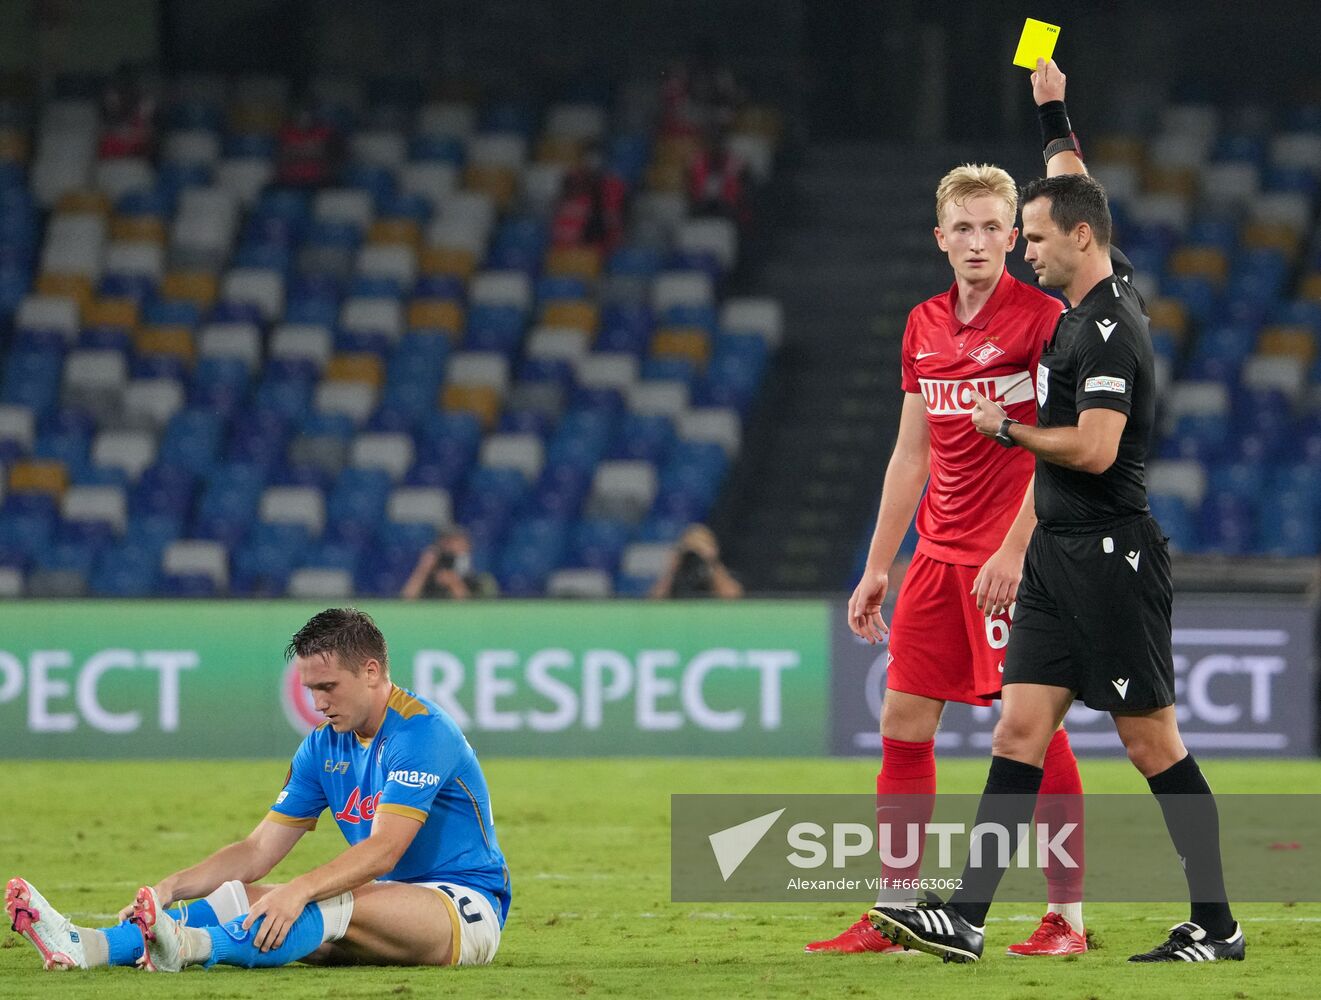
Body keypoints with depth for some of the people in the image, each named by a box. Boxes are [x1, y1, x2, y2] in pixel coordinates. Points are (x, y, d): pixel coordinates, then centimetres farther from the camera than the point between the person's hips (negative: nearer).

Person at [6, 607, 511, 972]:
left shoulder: (421, 732, -16)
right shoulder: (324, 746, 10)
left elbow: (384, 849, -27)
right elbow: (260, 849, 8)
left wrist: (298, 890, -41)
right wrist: (173, 886, -7)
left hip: (468, 908, -7)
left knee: (338, 904, -37)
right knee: (236, 896, -13)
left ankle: (191, 946, -60)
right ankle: (87, 946, -34)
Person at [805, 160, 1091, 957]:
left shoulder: (1041, 317, -7)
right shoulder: (924, 327, 13)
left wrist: (1013, 549, -20)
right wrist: (877, 566, 16)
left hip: (1014, 558, -7)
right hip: (938, 555, 7)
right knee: (904, 726, 3)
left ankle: (1067, 916, 1)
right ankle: (895, 915, 8)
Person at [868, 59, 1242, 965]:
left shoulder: (1110, 328, -16)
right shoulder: (1091, 305, 12)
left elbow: (1094, 448, -24)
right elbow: (1077, 193, 30)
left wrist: (1008, 430, -9)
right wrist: (1054, 116, 30)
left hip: (1111, 558, -9)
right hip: (1060, 559, 9)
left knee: (1153, 743, -4)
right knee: (1019, 731, 2)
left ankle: (1216, 925, 4)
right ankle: (964, 917, -2)